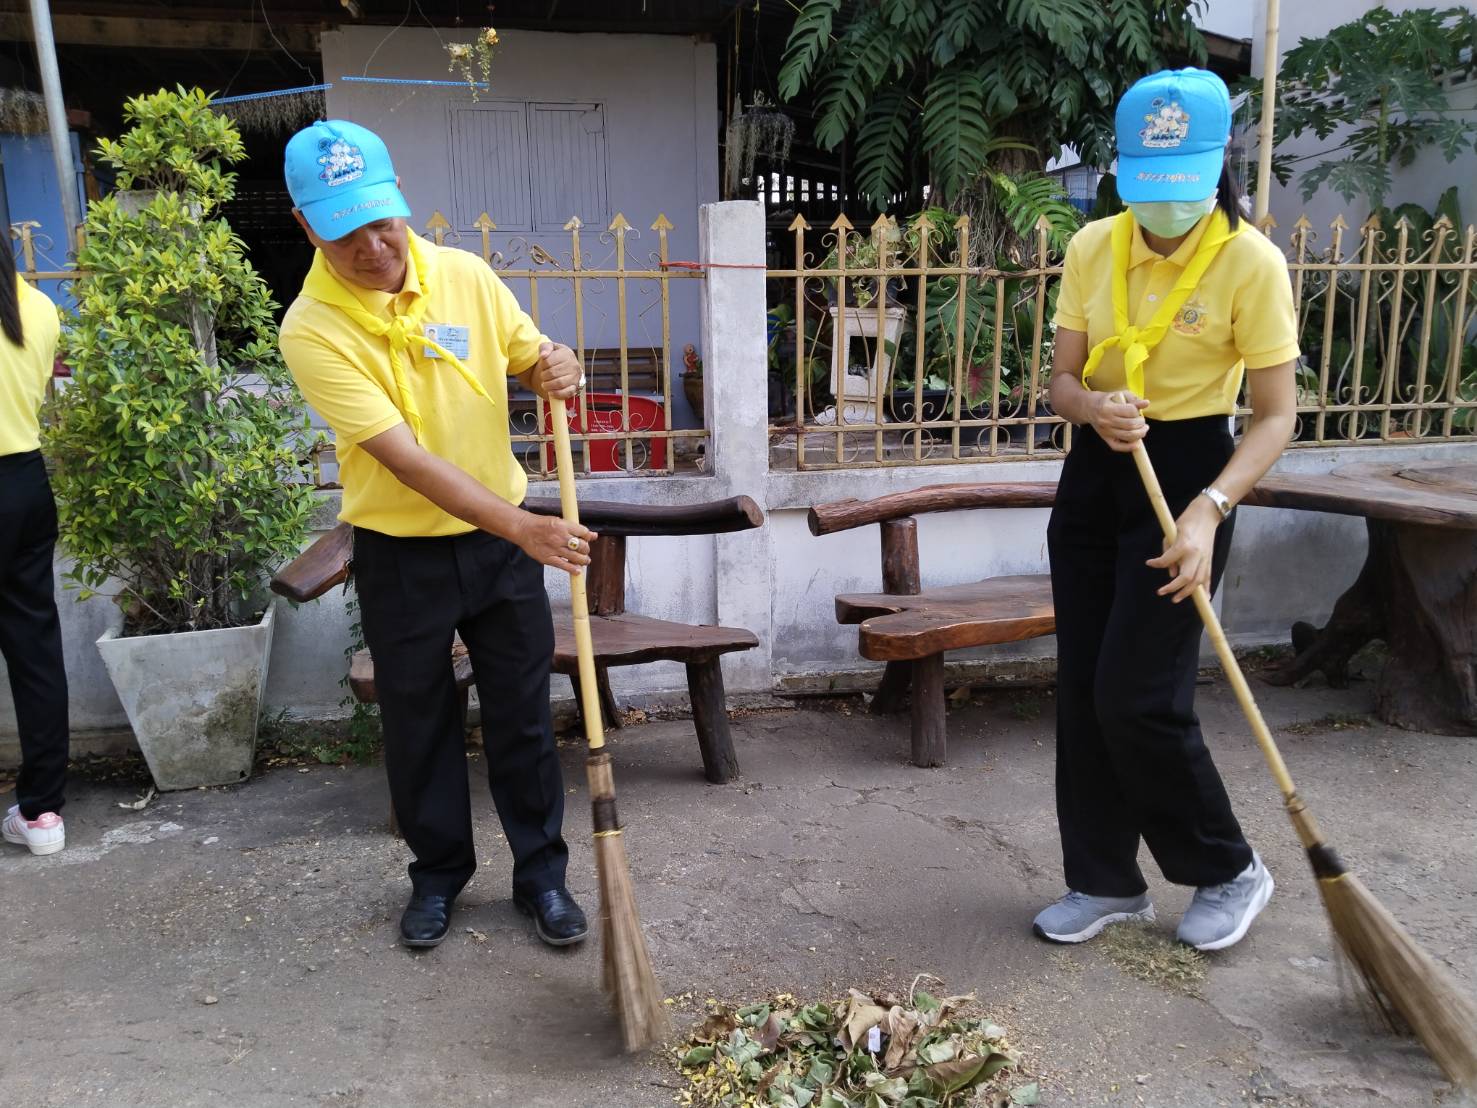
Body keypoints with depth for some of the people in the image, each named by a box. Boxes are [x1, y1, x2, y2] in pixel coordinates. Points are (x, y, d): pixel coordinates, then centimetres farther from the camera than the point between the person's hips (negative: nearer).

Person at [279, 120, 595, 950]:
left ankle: (541, 870, 27)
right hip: (400, 554, -2)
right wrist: (520, 526, -33)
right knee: (419, 724, 13)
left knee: (524, 717, 10)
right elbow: (405, 459, -25)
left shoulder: (466, 275, -6)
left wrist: (558, 368, -15)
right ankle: (439, 873, 34)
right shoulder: (312, 329, -18)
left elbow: (529, 355, 11)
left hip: (502, 538, 2)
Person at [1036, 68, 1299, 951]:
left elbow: (1276, 415, -12)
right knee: (1082, 691, 6)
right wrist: (1093, 407, -20)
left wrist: (1209, 510, -27)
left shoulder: (1252, 261, -13)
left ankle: (1228, 871, 18)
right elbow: (1063, 381, 4)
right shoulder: (1093, 249, 0)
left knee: (1137, 695, -8)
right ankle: (1107, 881, 23)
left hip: (1189, 472, -5)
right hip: (1095, 473, 5)